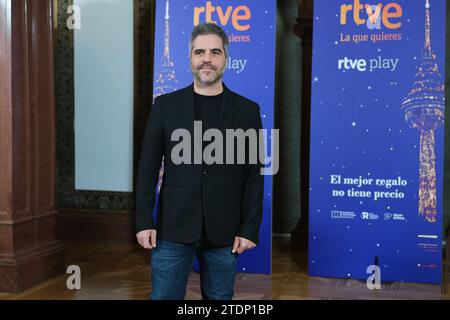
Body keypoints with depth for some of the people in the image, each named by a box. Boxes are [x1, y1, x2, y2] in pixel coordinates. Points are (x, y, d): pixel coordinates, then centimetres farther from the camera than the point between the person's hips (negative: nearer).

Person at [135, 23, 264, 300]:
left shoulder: (247, 110, 3)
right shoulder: (166, 105, 3)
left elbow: (254, 173, 1)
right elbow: (148, 167, 2)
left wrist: (250, 228, -4)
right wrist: (144, 221, -4)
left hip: (224, 232, 0)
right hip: (174, 228, 0)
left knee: (219, 298, 10)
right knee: (164, 295, 3)